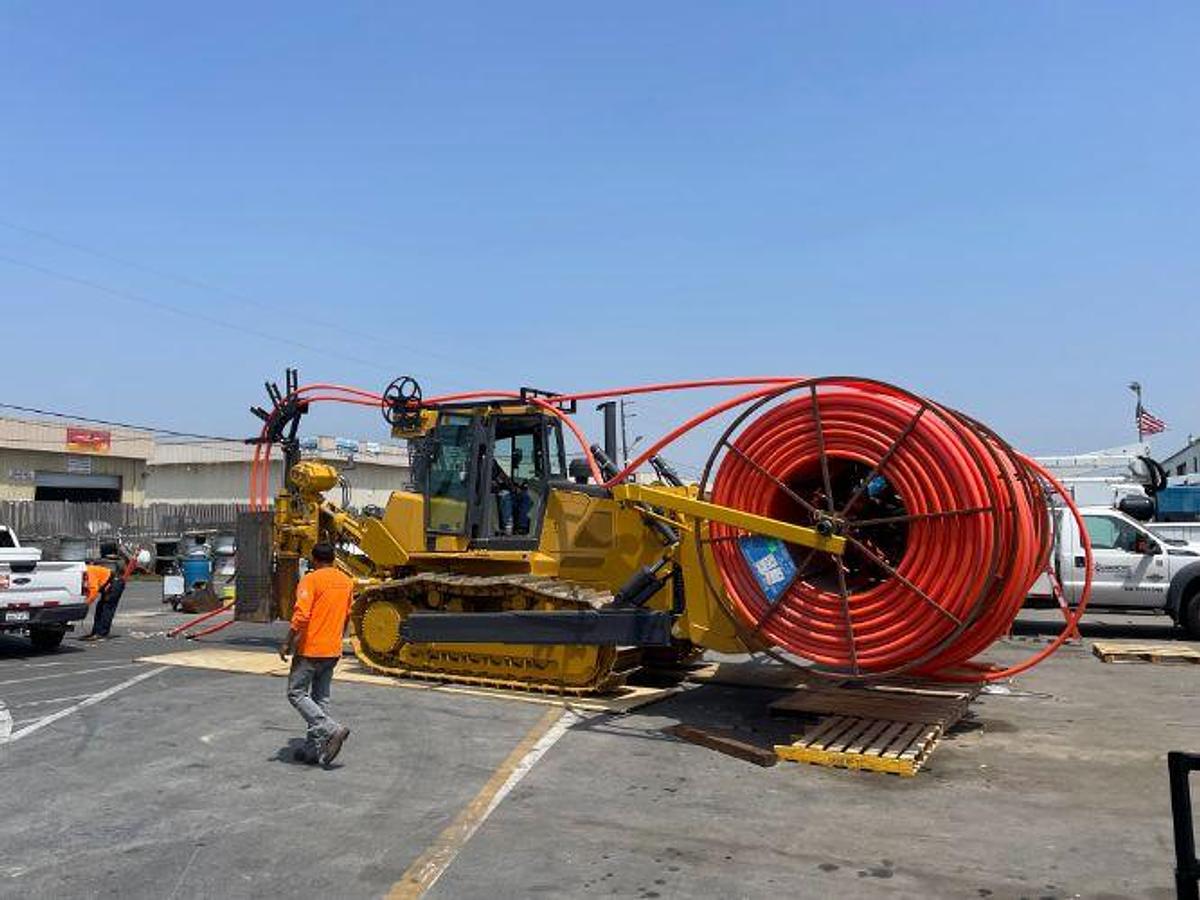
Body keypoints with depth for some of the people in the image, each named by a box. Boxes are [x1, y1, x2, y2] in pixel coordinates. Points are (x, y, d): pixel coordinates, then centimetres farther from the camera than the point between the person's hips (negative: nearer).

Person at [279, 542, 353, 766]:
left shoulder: (311, 579, -12)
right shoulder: (346, 581, 9)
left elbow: (301, 615, -21)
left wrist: (287, 643, -13)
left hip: (310, 649, -7)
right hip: (333, 651, 7)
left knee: (297, 693, 2)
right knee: (321, 698, 12)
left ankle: (332, 729, -12)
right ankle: (314, 749, 14)